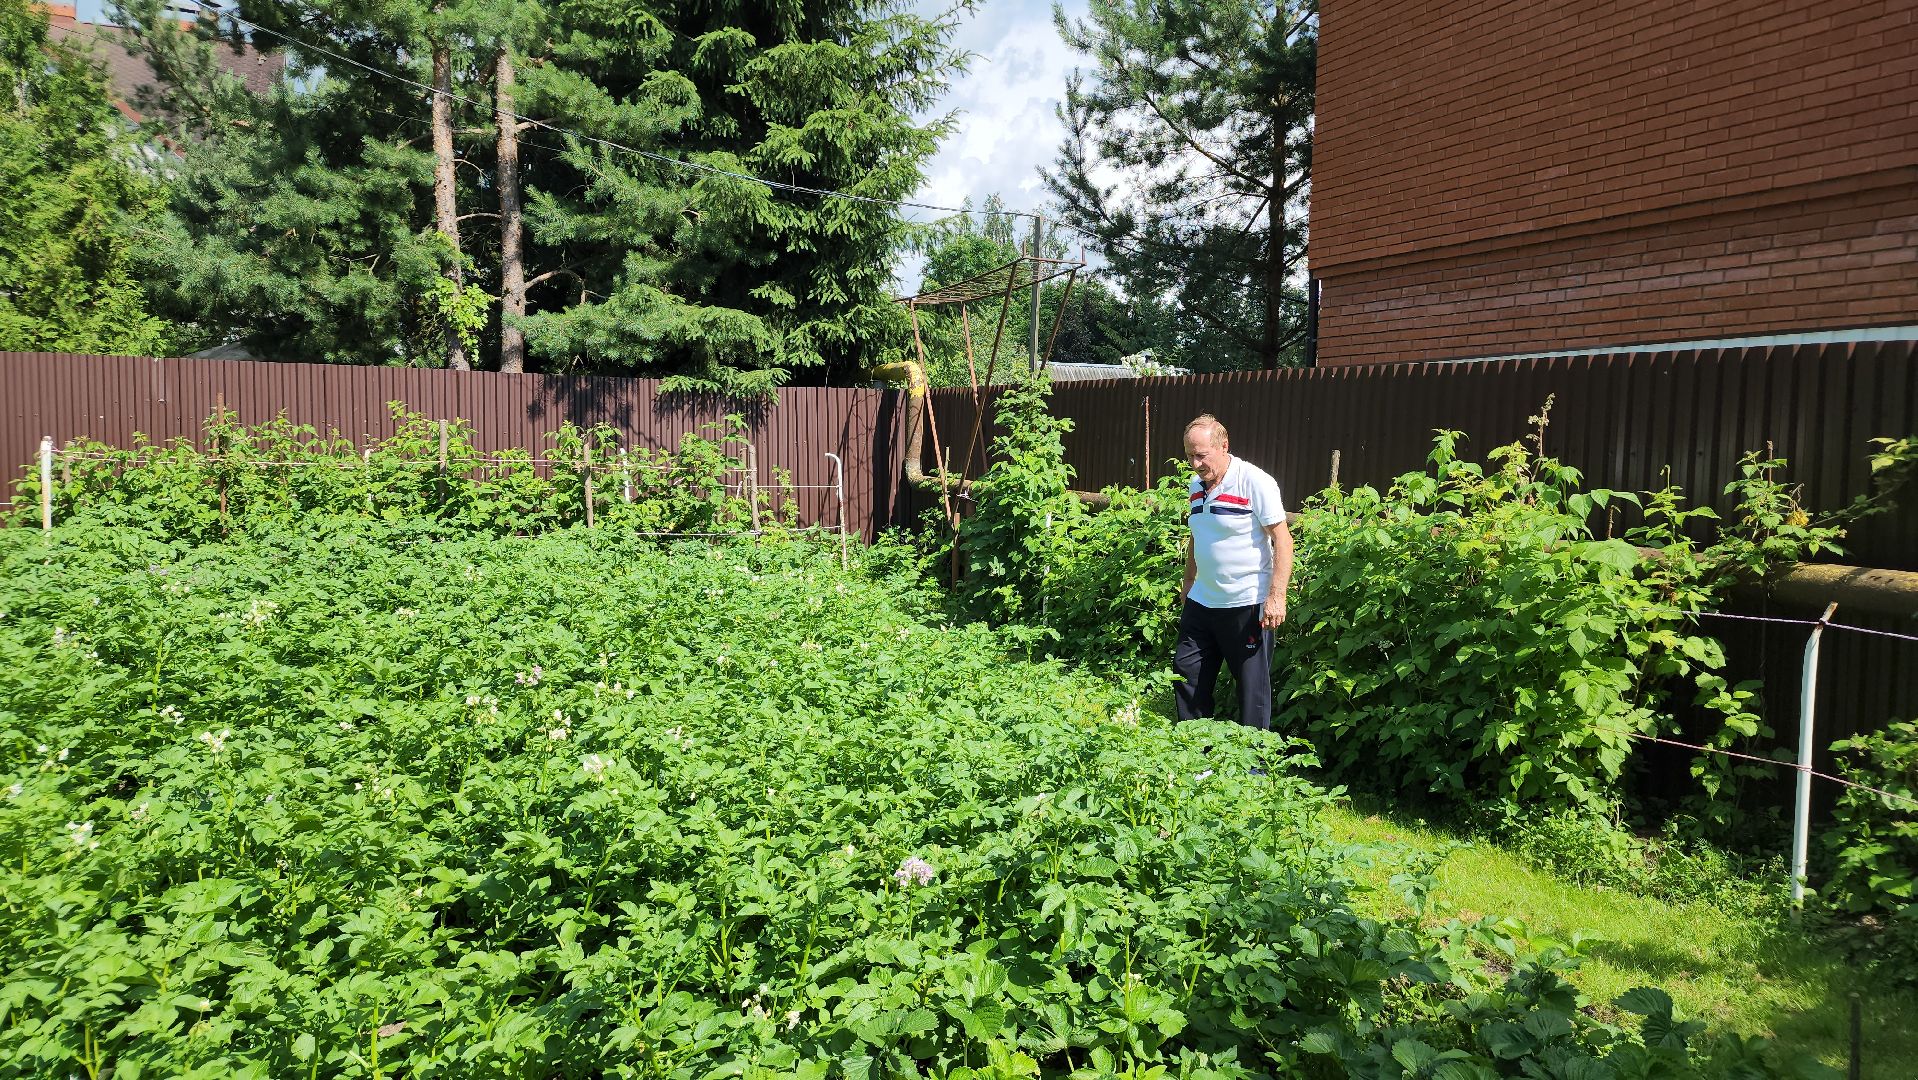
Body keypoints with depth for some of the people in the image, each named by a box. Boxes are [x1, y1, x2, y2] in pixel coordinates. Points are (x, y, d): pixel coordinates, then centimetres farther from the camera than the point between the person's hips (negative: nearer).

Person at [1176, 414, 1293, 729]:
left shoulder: (1254, 482, -13)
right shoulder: (1196, 485, 8)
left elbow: (1282, 539, -15)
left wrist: (1277, 596, -21)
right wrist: (1188, 584, 21)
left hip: (1247, 605, -7)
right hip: (1201, 601, 7)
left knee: (1252, 686, 2)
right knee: (1187, 673, 11)